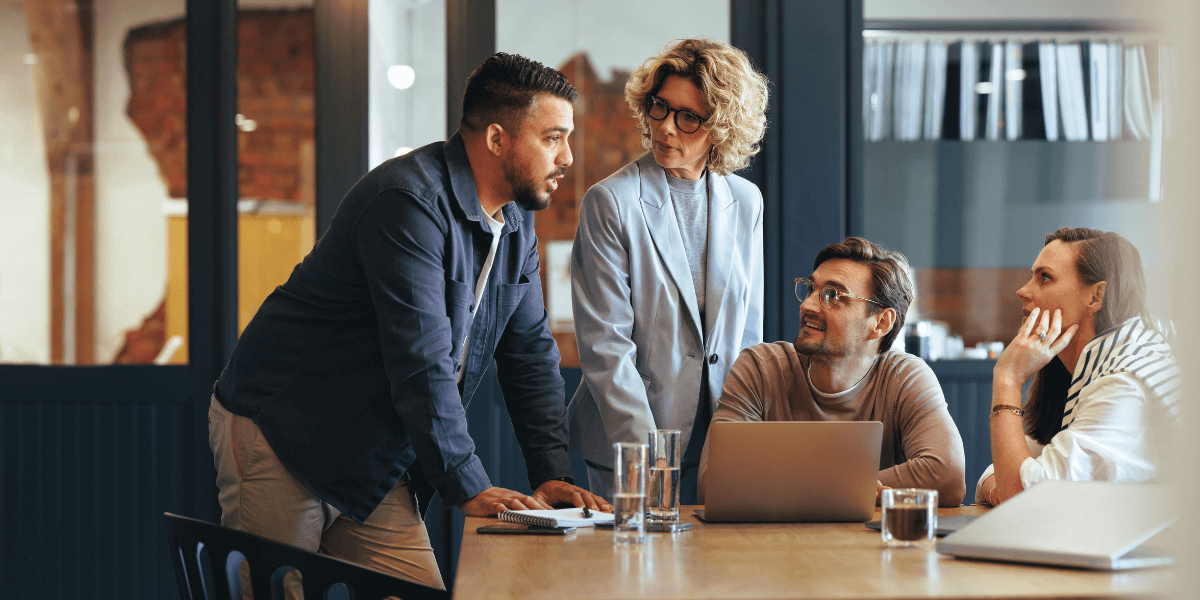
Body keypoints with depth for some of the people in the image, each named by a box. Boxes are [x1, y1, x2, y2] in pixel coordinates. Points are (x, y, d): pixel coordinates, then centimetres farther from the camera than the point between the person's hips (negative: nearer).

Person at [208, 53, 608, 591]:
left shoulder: (516, 222, 7)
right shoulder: (409, 202, -23)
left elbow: (531, 352, 10)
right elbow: (421, 361, -27)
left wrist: (552, 474, 0)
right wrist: (469, 488, -26)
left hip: (375, 464, 8)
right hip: (280, 440, -8)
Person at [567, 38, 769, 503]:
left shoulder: (746, 202, 6)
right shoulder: (610, 202, -9)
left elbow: (749, 331, 12)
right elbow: (603, 343, -12)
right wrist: (645, 453, -17)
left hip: (722, 445, 4)